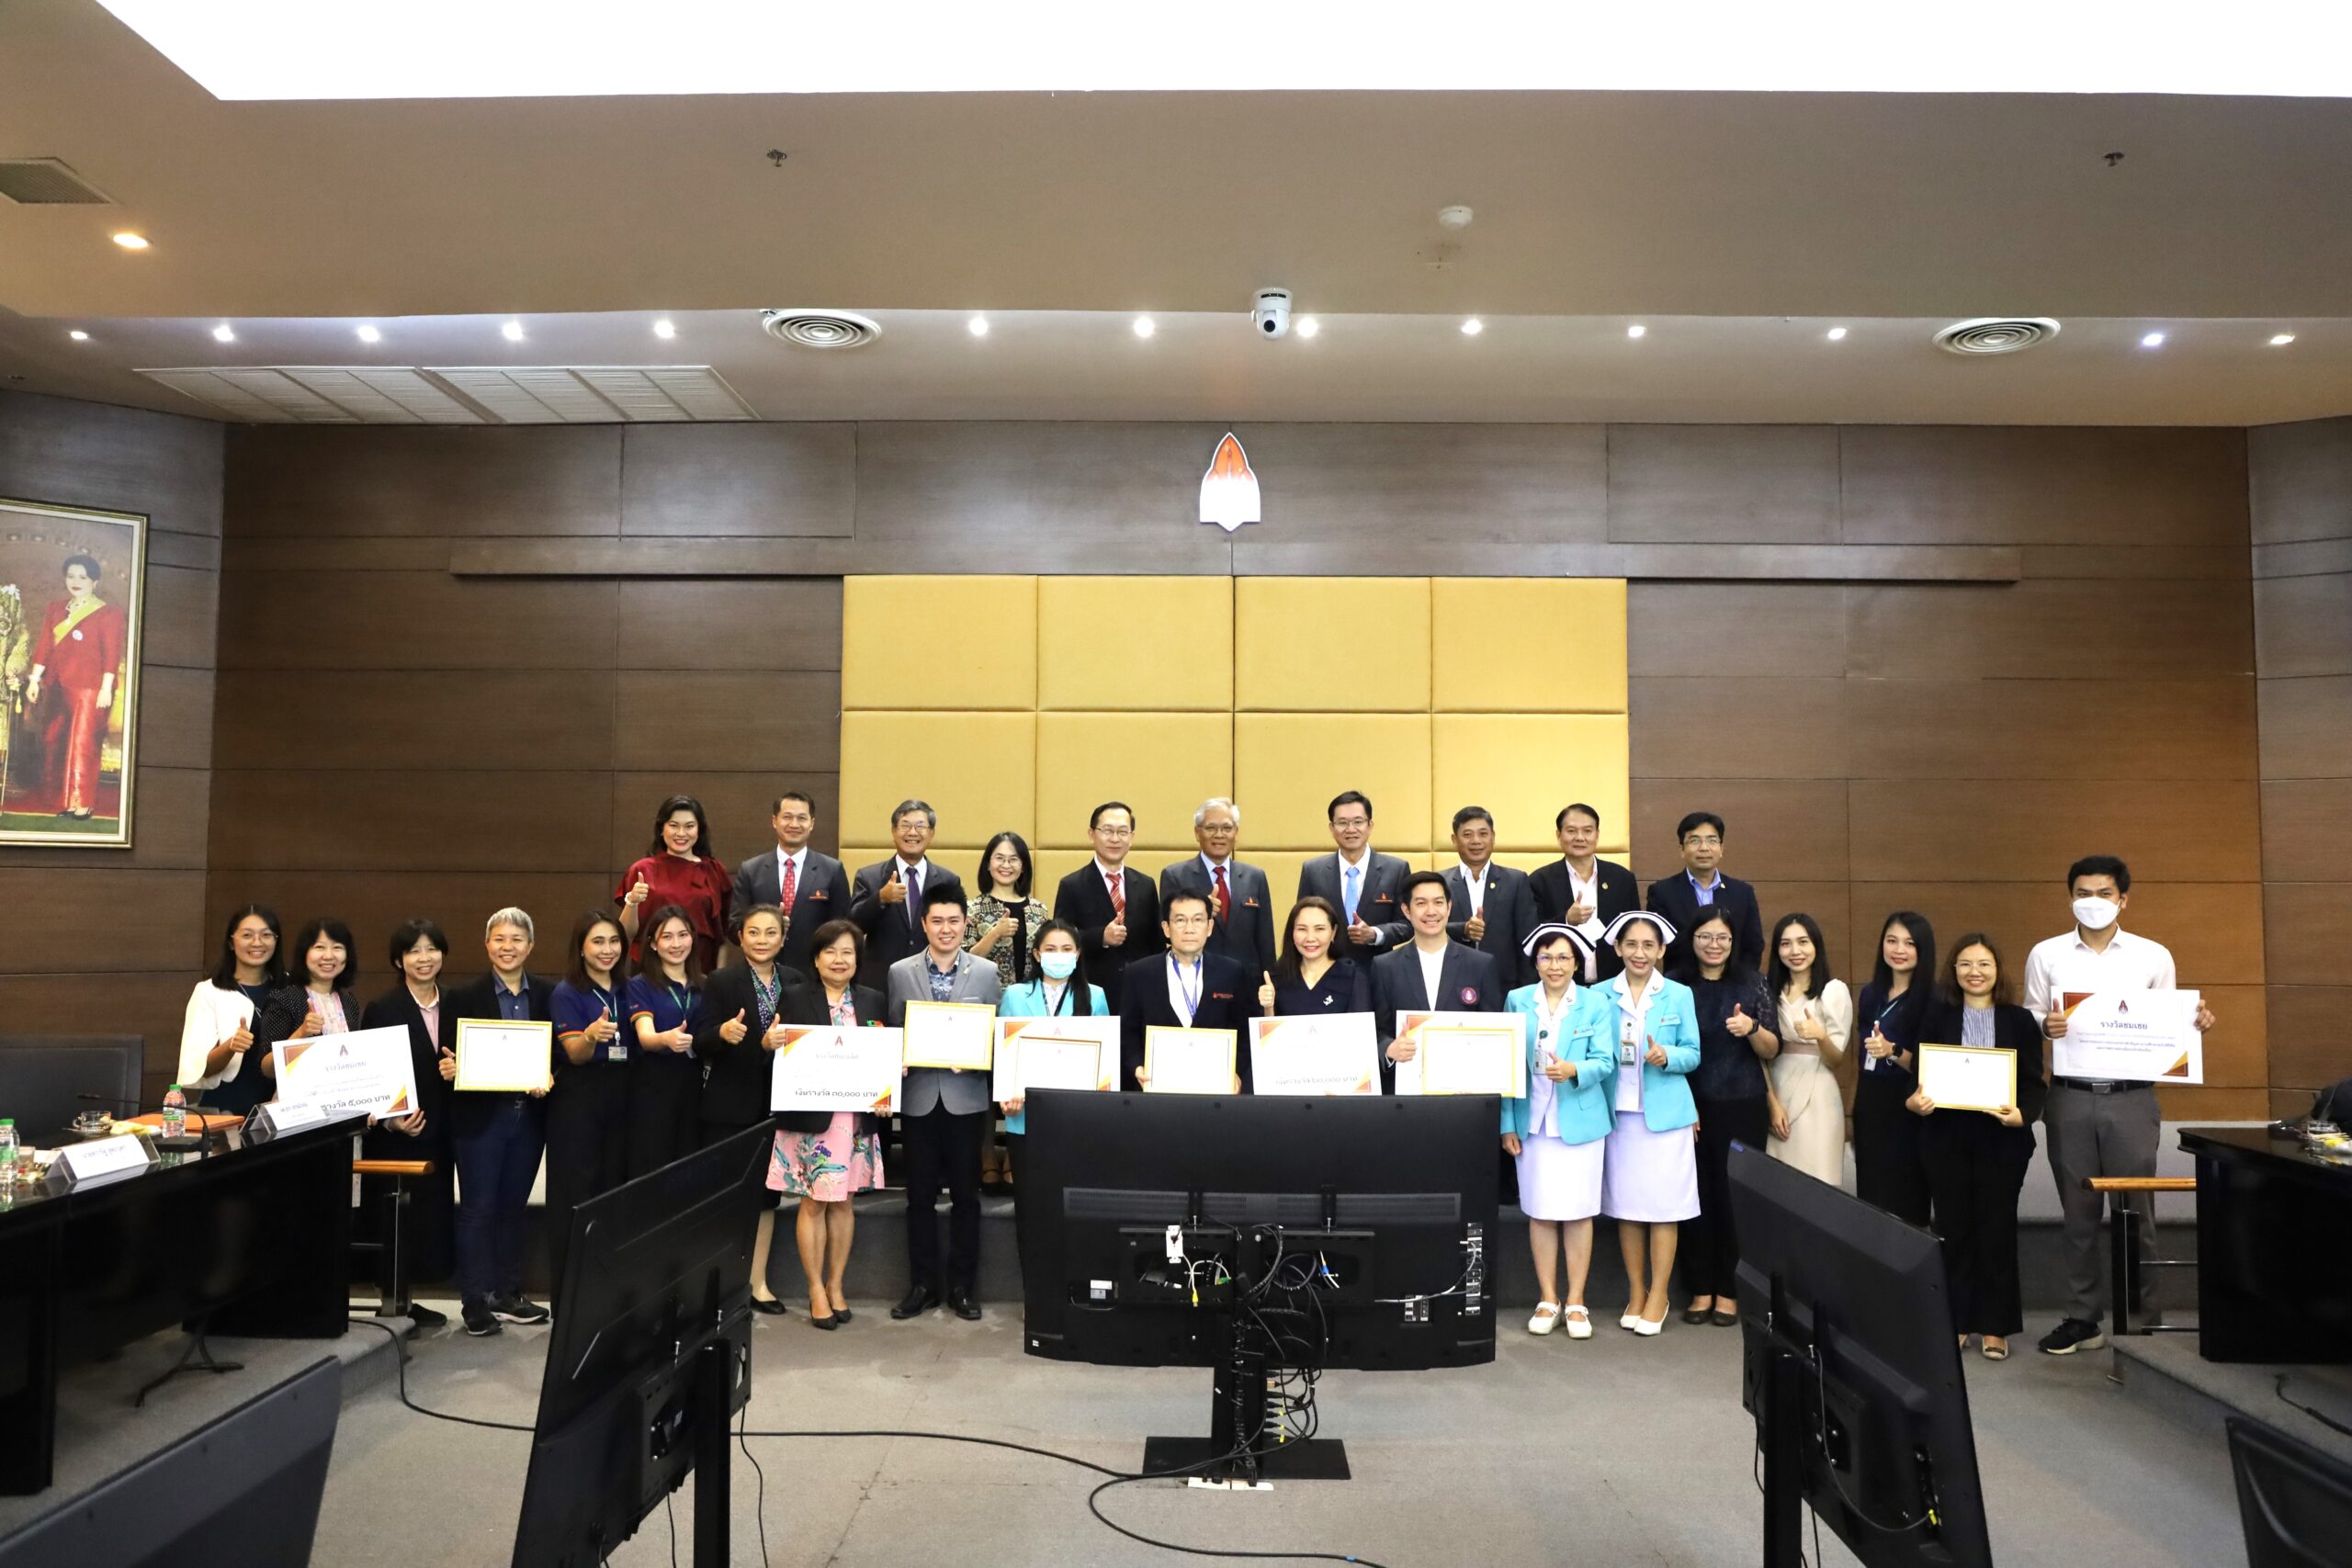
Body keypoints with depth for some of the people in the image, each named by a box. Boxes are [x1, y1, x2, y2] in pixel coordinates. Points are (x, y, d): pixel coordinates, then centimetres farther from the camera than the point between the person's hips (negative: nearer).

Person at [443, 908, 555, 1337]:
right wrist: (451, 1069, -23)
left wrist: (549, 1079, -14)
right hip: (480, 1117, -3)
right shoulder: (465, 997, -2)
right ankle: (474, 1300, 12)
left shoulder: (547, 996, 4)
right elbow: (452, 1056, -2)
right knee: (477, 1208, 3)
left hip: (529, 1116, 3)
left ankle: (508, 1294, 24)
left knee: (514, 1205, 13)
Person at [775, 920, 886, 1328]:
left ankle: (835, 1286, 21)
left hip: (857, 1116, 2)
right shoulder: (796, 998, 1)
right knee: (813, 1202, 1)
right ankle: (816, 1290, 13)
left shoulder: (874, 1001, 9)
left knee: (842, 1202, 9)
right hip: (810, 1116, -2)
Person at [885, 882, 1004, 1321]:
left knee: (965, 1195, 6)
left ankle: (962, 1287, 17)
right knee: (920, 1196, 8)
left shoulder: (986, 972, 2)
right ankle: (922, 1285, 20)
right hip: (918, 1096, 1)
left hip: (966, 1098, -1)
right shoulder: (900, 973, 4)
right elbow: (892, 1033, 6)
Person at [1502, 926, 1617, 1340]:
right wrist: (1507, 1123, -1)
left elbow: (1605, 1062, -7)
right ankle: (1547, 1299, 16)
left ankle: (1576, 1301, 14)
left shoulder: (1596, 1004, 0)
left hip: (1580, 1120, -1)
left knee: (1578, 1211, 3)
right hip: (1533, 1121, 1)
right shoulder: (1517, 1001, 3)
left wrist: (1574, 1070, -28)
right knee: (1539, 1211, 6)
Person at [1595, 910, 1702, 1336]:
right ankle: (1636, 1293, 20)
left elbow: (1692, 1054, 2)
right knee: (1625, 1206, 7)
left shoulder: (1679, 995, 3)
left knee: (1663, 1206, 0)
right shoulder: (1601, 995, 5)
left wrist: (1666, 1057, -16)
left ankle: (1658, 1295, 12)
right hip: (1618, 1112, 1)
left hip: (1664, 1113, -1)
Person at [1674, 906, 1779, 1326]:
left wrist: (1752, 1028, -17)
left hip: (1743, 1109, 0)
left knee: (1737, 1196, 1)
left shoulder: (1753, 984, 5)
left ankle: (1729, 1291, 14)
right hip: (1690, 1108, 0)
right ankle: (1700, 1289, 13)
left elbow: (1772, 1051, 5)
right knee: (1696, 1195, 0)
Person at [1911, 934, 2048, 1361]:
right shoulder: (1936, 1016, 5)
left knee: (1997, 1230, 5)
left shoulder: (2020, 1021, 3)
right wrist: (1914, 1101, -17)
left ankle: (1995, 1326, 15)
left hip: (2001, 1141, -1)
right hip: (1946, 1138, 1)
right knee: (1953, 1229, 6)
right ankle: (1955, 1322, 16)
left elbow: (2034, 1083, 0)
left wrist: (2021, 1114, -19)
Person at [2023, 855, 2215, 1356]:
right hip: (2070, 1096, 0)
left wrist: (2196, 1023, -14)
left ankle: (2141, 1315, 15)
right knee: (2078, 1212, 7)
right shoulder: (2046, 955, 5)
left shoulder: (2153, 956, 5)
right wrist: (2045, 1025, -18)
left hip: (2132, 1096, 0)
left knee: (2136, 1210, 4)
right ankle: (2082, 1318, 15)